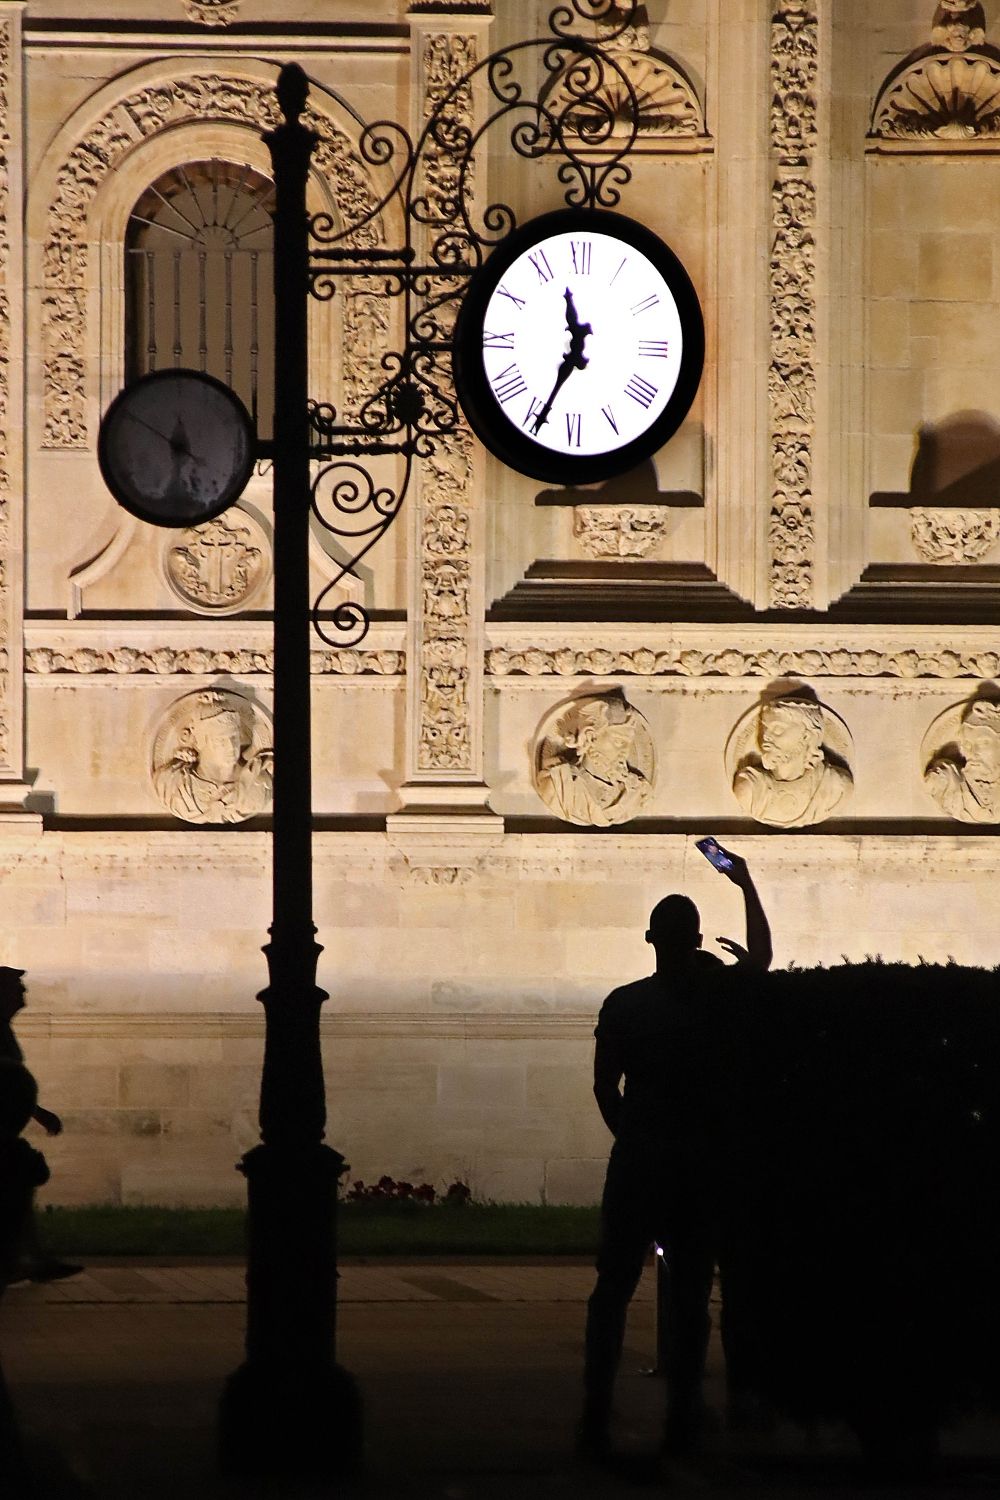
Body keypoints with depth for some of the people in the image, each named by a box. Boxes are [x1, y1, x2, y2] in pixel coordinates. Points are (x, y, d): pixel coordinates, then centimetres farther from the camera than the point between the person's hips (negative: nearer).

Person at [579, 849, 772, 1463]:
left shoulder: (625, 1004, -3)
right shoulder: (720, 997, -3)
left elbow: (605, 1086, 0)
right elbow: (762, 953, 17)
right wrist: (746, 884, 27)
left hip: (639, 1159, 0)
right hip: (702, 1161, 0)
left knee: (614, 1289, 4)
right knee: (691, 1293, 4)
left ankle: (597, 1418, -2)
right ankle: (682, 1421, 1)